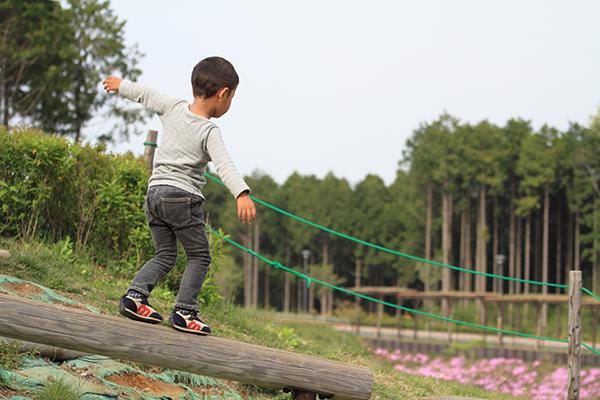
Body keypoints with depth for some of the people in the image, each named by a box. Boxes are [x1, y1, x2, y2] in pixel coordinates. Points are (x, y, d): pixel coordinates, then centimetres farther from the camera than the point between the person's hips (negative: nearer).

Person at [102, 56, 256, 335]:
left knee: (164, 255, 14)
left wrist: (122, 86, 40)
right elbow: (224, 165, -27)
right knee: (199, 257, 4)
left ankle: (135, 294, -4)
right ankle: (184, 312, -7)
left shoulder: (174, 107, 5)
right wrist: (242, 194, -40)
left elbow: (146, 95, 21)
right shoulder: (209, 132, -12)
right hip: (182, 197, -7)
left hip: (154, 194, 7)